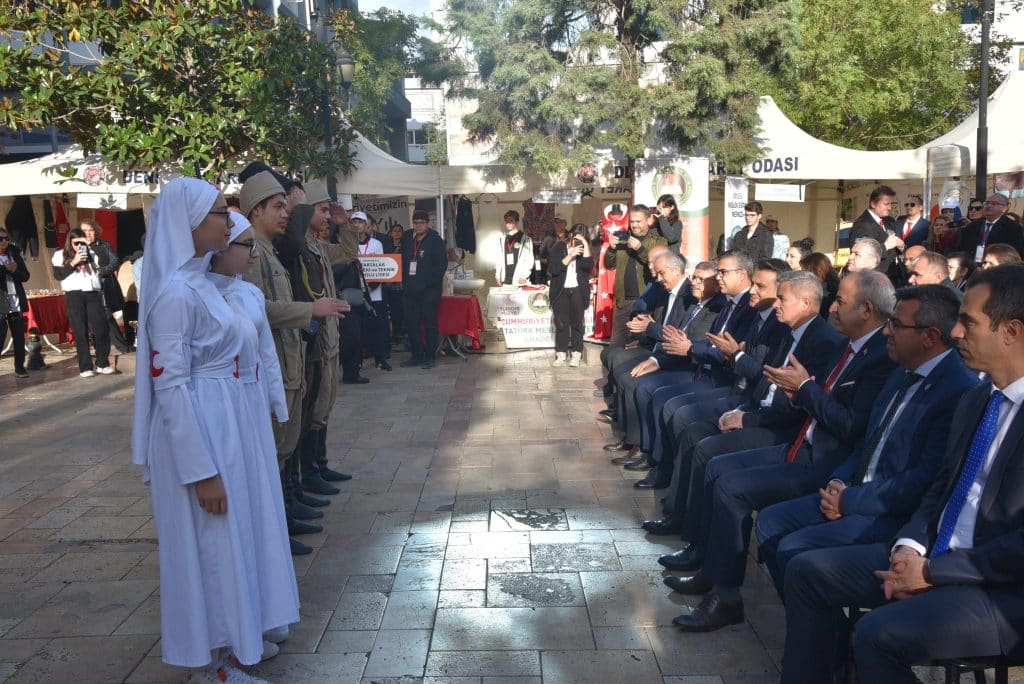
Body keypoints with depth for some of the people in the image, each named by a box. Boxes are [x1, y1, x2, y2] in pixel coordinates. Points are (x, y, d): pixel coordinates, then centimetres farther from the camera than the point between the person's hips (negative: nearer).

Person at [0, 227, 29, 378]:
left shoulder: (14, 254, 11)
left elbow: (25, 276, 8)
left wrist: (13, 270, -10)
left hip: (16, 302, 4)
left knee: (19, 336, 4)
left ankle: (19, 368, 11)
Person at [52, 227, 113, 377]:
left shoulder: (91, 254, 18)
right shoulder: (60, 255, 7)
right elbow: (58, 275, -4)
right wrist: (73, 263, -11)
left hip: (93, 294, 3)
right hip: (74, 296, -3)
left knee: (102, 328, -4)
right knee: (80, 332, -2)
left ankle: (103, 364, 8)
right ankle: (85, 367, 1)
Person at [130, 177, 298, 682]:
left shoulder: (199, 282, 10)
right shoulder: (175, 291, -19)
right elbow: (170, 386, -21)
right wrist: (201, 470, -22)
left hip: (231, 427, 9)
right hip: (202, 433, -9)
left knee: (234, 537, 17)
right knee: (212, 546, 3)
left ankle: (233, 641, 32)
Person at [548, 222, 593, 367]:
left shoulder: (584, 249, 6)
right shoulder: (558, 248, 0)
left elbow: (588, 265, -12)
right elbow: (553, 269, -12)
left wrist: (586, 245, -16)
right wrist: (570, 255, -17)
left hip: (578, 290, 1)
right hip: (560, 290, -1)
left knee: (577, 322, -2)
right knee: (561, 323, -2)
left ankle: (576, 355, 0)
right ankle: (561, 354, 3)